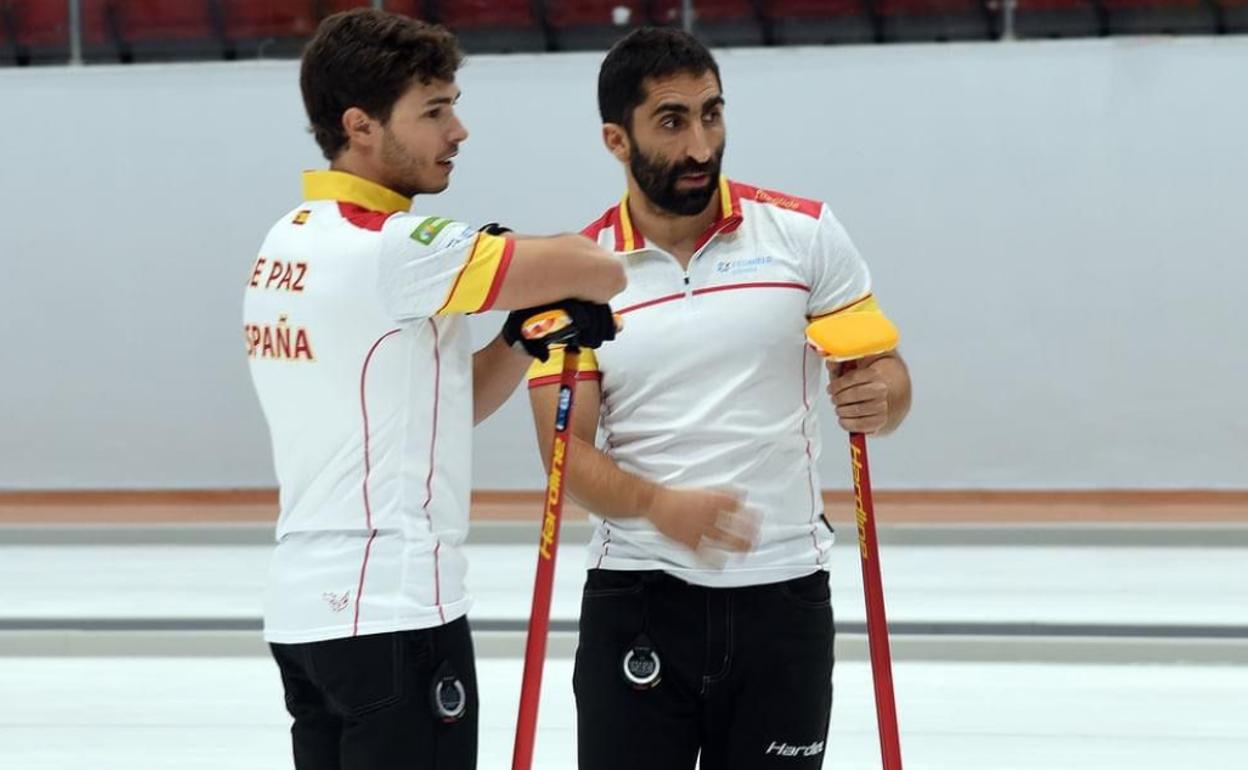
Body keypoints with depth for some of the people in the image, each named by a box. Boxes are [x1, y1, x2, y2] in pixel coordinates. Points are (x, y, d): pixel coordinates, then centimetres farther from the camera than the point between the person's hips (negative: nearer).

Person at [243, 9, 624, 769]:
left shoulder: (290, 243, 12)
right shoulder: (388, 248, -16)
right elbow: (593, 269, -16)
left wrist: (526, 339, 2)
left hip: (308, 610, 9)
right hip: (392, 613, -9)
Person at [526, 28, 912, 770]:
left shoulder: (804, 233, 0)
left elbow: (885, 375, 4)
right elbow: (568, 448, -5)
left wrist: (879, 396, -21)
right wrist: (658, 505, -25)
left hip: (783, 595, 1)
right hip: (637, 597, -1)